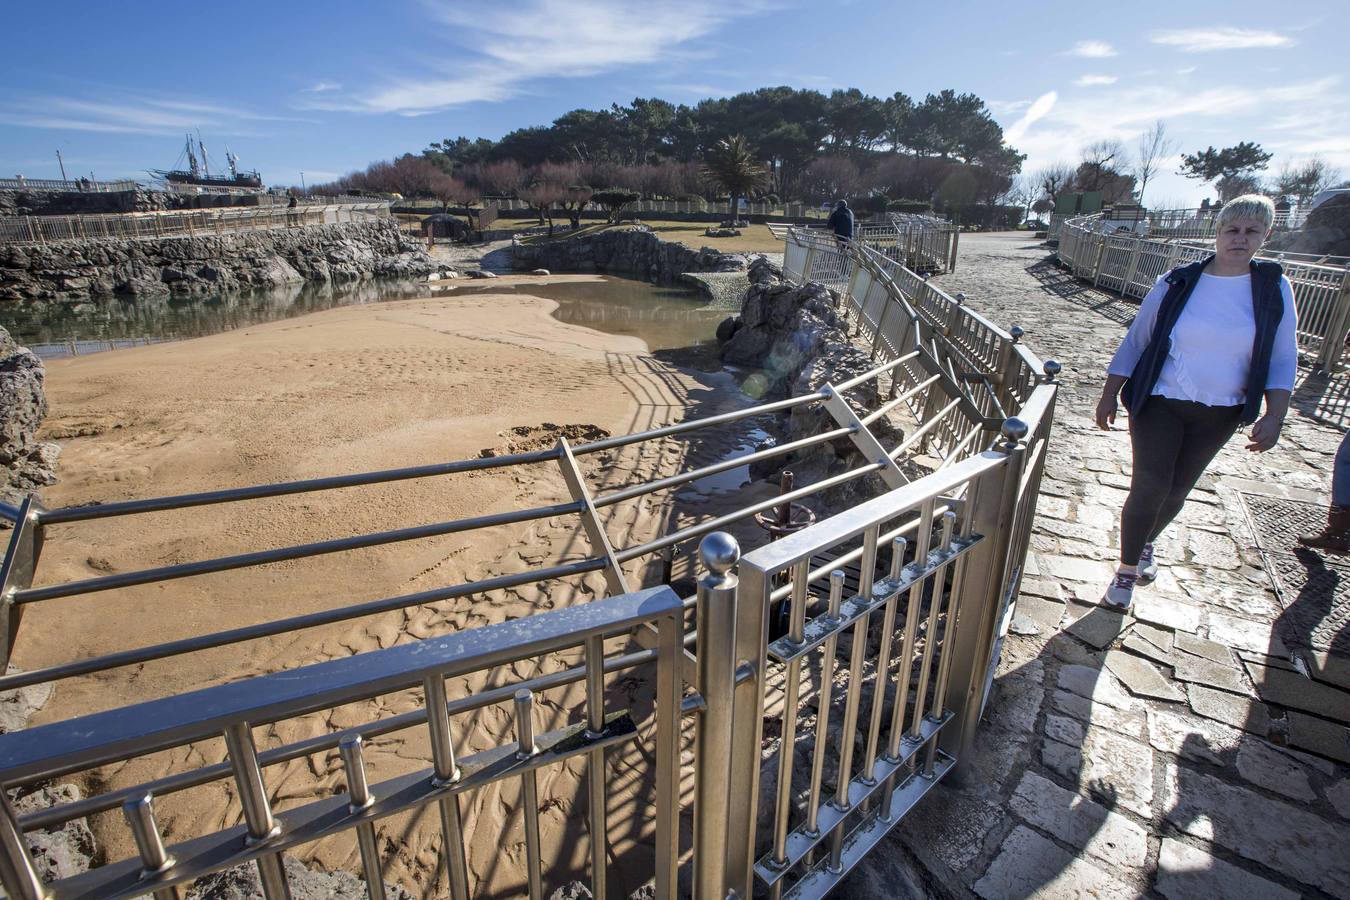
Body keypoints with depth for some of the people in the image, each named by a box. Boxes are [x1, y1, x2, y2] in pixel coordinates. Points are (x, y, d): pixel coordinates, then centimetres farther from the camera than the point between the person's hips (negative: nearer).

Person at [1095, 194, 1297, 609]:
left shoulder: (1274, 288, -1)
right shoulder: (1178, 283, -5)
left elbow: (1283, 359, 3)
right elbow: (1135, 341, -1)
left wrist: (1275, 415, -8)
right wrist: (1108, 396, -3)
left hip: (1218, 415, 3)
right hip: (1159, 404, -2)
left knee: (1178, 490, 14)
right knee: (1149, 486, -8)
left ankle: (1146, 543, 41)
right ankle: (1127, 569, 9)